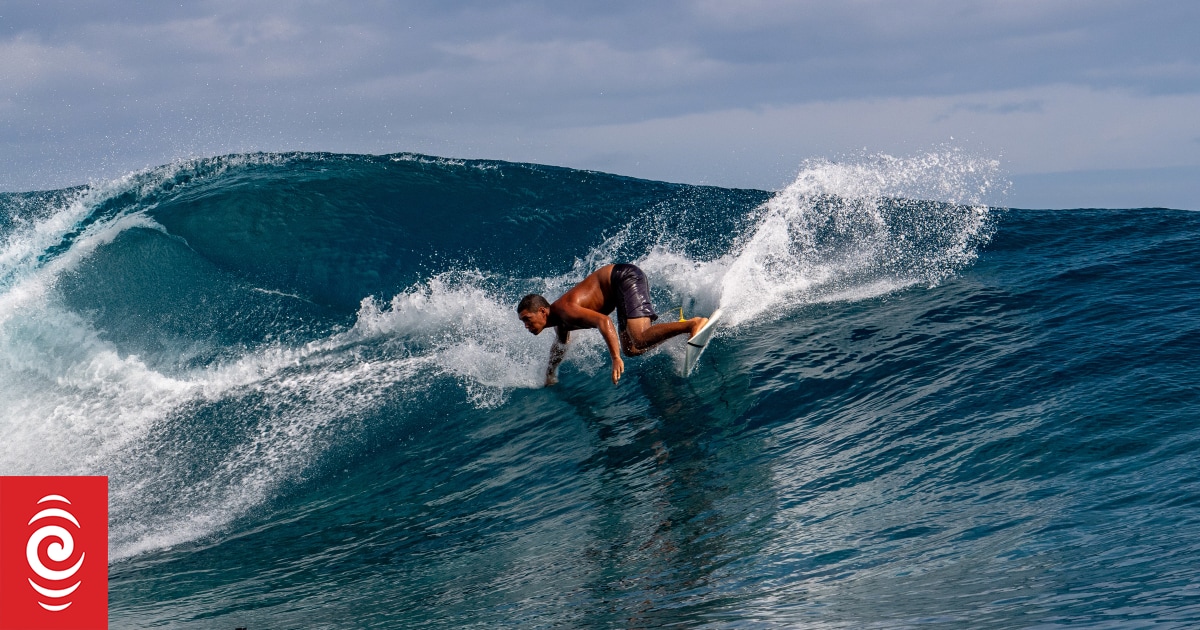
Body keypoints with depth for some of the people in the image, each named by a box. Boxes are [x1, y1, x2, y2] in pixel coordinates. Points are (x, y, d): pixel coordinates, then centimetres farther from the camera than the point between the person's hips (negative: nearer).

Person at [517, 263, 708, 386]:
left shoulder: (566, 310, -22)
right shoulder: (559, 322, 8)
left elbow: (604, 321, -37)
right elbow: (560, 345, 32)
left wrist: (616, 358, -44)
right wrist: (550, 375, 39)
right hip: (621, 283, 9)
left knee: (640, 340, -26)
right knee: (631, 350, 6)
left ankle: (693, 324, -25)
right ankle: (680, 325, 10)